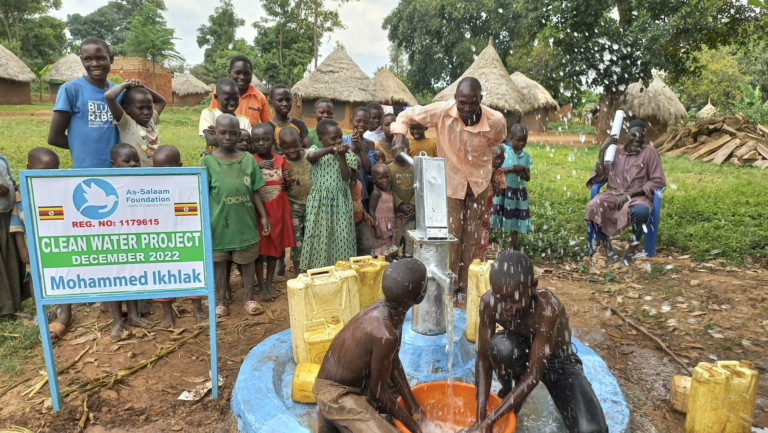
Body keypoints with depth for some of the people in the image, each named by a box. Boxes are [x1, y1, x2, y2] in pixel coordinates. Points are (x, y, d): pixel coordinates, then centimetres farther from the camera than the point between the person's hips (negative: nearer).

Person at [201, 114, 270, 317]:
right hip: (219, 222, -1)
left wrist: (263, 216, 1)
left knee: (248, 259, 12)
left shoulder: (248, 159, 0)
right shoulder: (208, 161, -5)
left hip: (245, 220, 2)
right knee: (219, 260, 12)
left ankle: (249, 298, 27)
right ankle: (221, 300, 27)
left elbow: (255, 192, 4)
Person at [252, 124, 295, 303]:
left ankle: (269, 284, 25)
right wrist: (257, 167, -27)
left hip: (278, 209, 4)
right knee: (259, 247, 4)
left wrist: (288, 180, -11)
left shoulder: (281, 160, 3)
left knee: (275, 245, 11)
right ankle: (261, 287, 16)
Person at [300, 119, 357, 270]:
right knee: (319, 238, 4)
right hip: (319, 203, 0)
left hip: (340, 203, 1)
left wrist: (341, 155, -18)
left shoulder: (347, 154, 2)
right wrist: (332, 148, -29)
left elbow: (346, 178, -10)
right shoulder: (315, 150, 1)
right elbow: (311, 156, -25)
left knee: (340, 240, 3)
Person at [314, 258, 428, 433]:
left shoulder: (387, 309, -7)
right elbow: (378, 392, -19)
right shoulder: (385, 334, -32)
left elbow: (394, 363, 5)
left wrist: (414, 409, 7)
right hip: (337, 395, -9)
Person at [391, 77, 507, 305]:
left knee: (472, 235, 9)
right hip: (450, 181, -1)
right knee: (452, 235, 0)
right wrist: (400, 136, -25)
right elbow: (408, 114, -9)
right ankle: (450, 286, 16)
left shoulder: (496, 121, -22)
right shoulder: (441, 112, -24)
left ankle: (465, 286, 24)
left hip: (479, 181, 2)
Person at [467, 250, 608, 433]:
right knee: (500, 346, -35)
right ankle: (510, 392, -2)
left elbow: (533, 374, -34)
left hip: (558, 362, -2)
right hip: (521, 356, 2)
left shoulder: (547, 308, -36)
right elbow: (483, 361, -20)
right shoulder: (489, 302, -26)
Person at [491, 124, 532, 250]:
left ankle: (510, 249, 20)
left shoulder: (526, 156, 5)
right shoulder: (503, 150, -6)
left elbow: (528, 178, 8)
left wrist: (524, 170, -13)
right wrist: (512, 169, -21)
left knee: (515, 222, 8)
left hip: (519, 192, 4)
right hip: (502, 190, -4)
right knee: (496, 219, -1)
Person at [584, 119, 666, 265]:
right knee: (593, 207, -30)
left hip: (638, 197, -2)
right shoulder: (615, 151, 10)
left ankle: (633, 246, -11)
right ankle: (608, 247, -14)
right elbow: (600, 177, 5)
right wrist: (602, 151, -5)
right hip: (613, 194, 2)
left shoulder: (650, 152, 1)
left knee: (641, 210, -38)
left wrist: (630, 194, -15)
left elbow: (658, 181, -5)